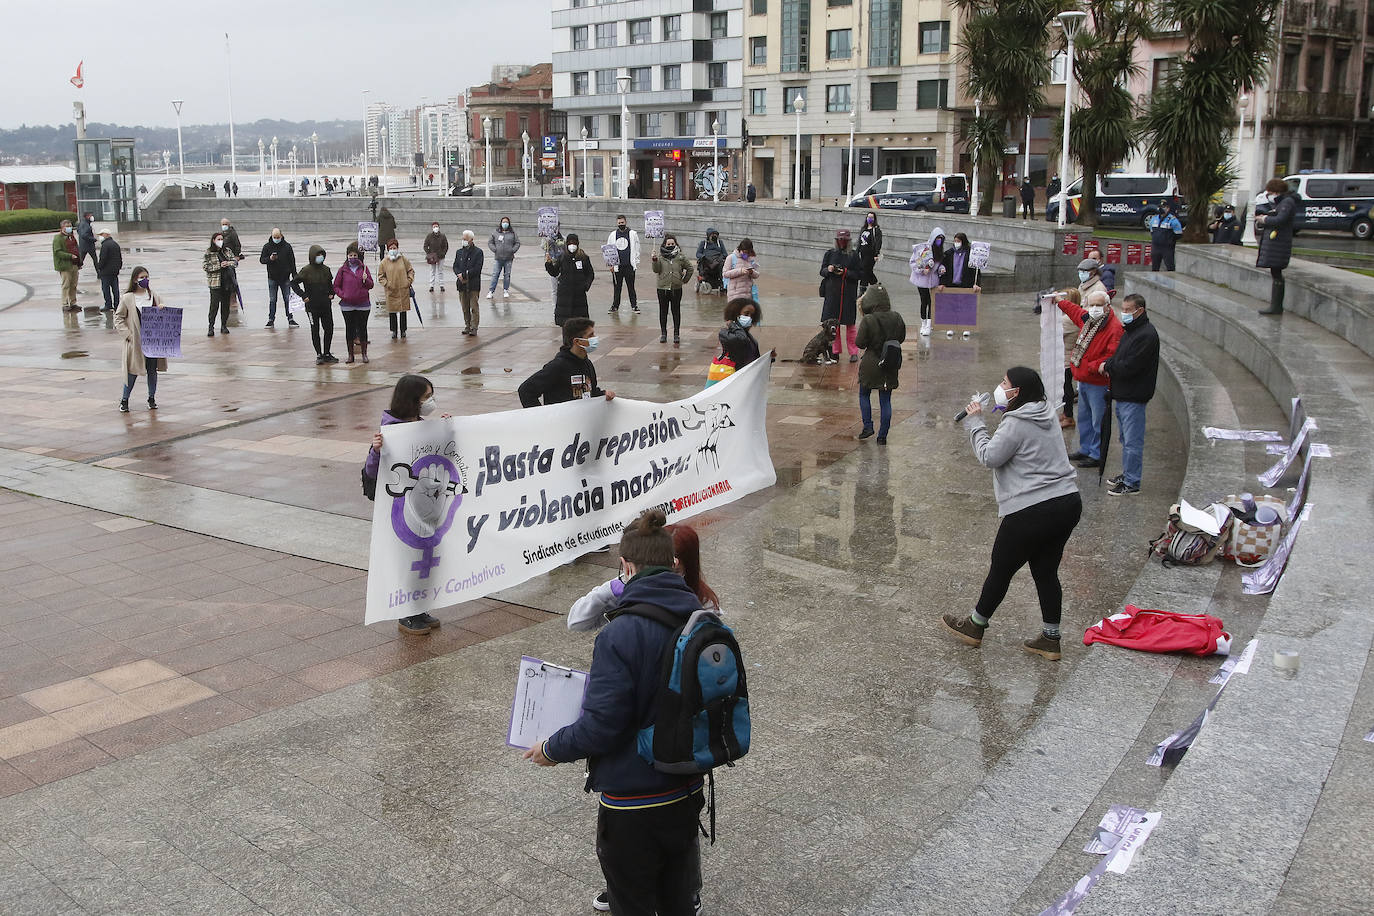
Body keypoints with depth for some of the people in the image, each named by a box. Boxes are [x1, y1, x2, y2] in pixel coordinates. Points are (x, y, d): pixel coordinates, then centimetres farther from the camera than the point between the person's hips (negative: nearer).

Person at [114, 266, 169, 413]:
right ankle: (124, 400, 14)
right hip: (136, 341, -3)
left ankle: (152, 398, 23)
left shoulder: (154, 296, 6)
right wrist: (128, 334, -9)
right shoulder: (127, 298, -4)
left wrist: (163, 309, -10)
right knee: (133, 370, 0)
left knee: (152, 369, 9)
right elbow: (118, 318, 0)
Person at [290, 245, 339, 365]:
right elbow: (294, 282, -5)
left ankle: (327, 354, 19)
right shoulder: (306, 270, -8)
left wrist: (332, 293, 8)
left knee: (329, 329, 6)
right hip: (312, 306, -4)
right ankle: (319, 355, 10)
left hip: (326, 305, 4)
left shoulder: (326, 270, 6)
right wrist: (303, 295, -11)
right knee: (315, 330, 3)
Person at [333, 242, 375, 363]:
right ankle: (350, 355, 14)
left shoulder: (364, 268, 2)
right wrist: (342, 294, -10)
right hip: (347, 305, 0)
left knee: (362, 328, 4)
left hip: (363, 304, 0)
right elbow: (336, 286, 6)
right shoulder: (343, 270, 1)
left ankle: (364, 354, 15)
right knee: (349, 329, 6)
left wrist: (365, 279, -15)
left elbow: (370, 285, 5)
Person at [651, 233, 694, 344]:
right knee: (663, 311, 7)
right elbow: (656, 270, -6)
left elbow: (690, 268, 11)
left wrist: (685, 279, 8)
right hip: (662, 288, 0)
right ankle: (663, 333, 16)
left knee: (676, 311, 5)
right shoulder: (660, 255, 1)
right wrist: (654, 260, -21)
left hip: (676, 288, 0)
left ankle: (677, 334, 10)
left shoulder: (680, 256, 1)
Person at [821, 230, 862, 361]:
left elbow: (860, 274, -1)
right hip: (832, 292, 2)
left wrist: (845, 272, -14)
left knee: (849, 323, -1)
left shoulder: (853, 256, 1)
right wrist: (828, 269, -13)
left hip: (848, 294, -2)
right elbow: (822, 272, 9)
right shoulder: (830, 254, 7)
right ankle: (835, 351, 12)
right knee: (832, 323, 3)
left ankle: (853, 352, 6)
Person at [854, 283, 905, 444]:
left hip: (871, 365, -3)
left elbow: (860, 343, -13)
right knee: (885, 401, 10)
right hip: (890, 366, 3)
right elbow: (901, 338, 7)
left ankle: (868, 426, 13)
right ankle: (882, 436, 13)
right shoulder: (896, 318, -6)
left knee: (864, 395, 21)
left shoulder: (867, 321, -19)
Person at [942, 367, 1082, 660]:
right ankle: (1050, 639, 20)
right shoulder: (1046, 416, 12)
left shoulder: (1016, 424, -15)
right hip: (1068, 503, 8)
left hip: (1033, 512, -8)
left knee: (1001, 569, 9)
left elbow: (989, 457, -14)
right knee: (1046, 571, 17)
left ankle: (975, 626, 25)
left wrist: (975, 423, -3)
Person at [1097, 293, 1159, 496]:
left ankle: (1132, 483, 0)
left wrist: (1107, 366, -8)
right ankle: (1127, 473, 31)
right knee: (1125, 438, 19)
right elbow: (1119, 356, 20)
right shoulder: (1130, 330, 14)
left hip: (1134, 397, -10)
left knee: (1132, 441, -5)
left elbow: (1129, 367, -23)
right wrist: (1109, 365, -1)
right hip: (1122, 395, 10)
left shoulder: (1146, 335, -18)